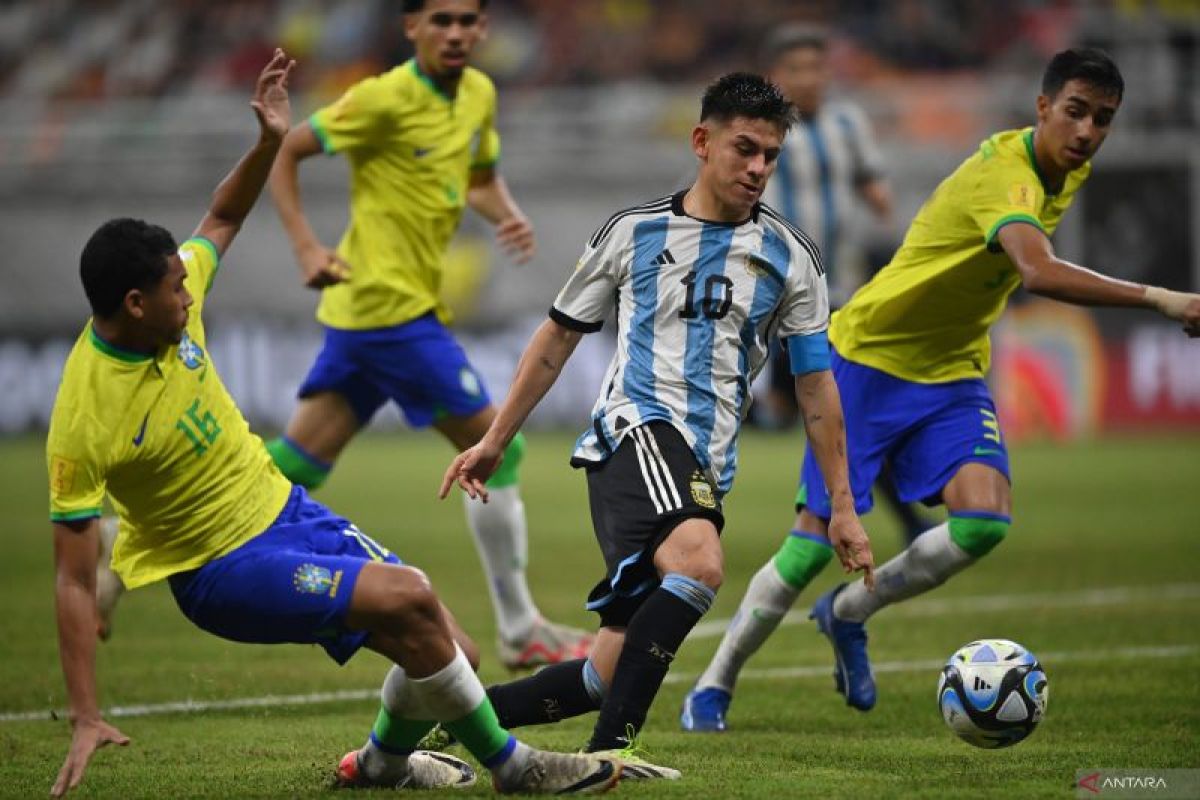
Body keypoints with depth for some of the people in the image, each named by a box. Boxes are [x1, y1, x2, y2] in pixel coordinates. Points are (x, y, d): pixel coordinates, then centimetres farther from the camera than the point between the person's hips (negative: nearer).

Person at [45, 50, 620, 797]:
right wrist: (86, 719, -26)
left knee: (452, 652, 0)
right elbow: (74, 579, -22)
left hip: (282, 507, 8)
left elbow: (223, 219, 14)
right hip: (223, 570, -7)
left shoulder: (172, 302, -8)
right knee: (409, 600, -26)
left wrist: (270, 140, -3)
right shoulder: (81, 423, -26)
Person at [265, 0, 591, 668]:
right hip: (392, 305, -9)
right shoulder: (386, 99, -13)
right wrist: (307, 247, -17)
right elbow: (283, 154, -7)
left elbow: (482, 176, 26)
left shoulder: (479, 94, 10)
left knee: (300, 463, 9)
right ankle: (520, 631, 5)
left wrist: (508, 215, 4)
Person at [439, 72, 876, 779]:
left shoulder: (790, 257, 10)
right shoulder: (634, 232, 7)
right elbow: (560, 334, 16)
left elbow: (816, 383, 14)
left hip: (705, 472, 4)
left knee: (609, 675, -2)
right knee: (700, 561, -36)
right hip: (636, 429, -4)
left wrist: (842, 506, 9)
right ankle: (609, 750, -34)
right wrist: (495, 442, 16)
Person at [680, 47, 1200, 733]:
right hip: (870, 359, -7)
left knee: (986, 519, -18)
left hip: (953, 372, 7)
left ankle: (849, 613, 8)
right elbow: (1041, 273, -48)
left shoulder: (1070, 171, 0)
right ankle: (716, 684, 15)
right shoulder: (1002, 176, -29)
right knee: (817, 540, -5)